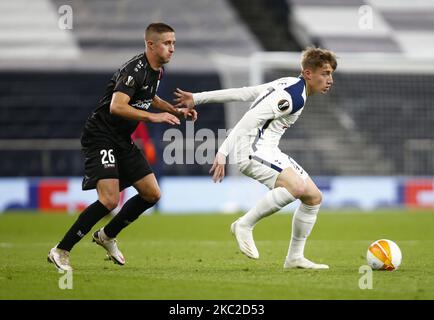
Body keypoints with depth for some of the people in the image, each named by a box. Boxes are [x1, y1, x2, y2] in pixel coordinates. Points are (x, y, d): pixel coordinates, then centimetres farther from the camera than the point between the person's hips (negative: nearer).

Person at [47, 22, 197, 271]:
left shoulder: (158, 71, 9)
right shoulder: (134, 69, -21)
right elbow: (116, 106, -34)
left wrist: (176, 111, 17)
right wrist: (154, 117, -37)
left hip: (123, 141, 9)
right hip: (101, 137, -9)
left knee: (152, 194, 7)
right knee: (110, 200, -22)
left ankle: (107, 236, 25)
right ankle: (61, 251, -11)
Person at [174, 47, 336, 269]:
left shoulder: (288, 86, 15)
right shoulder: (293, 96, -17)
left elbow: (242, 93, 15)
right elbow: (250, 119, -24)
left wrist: (197, 98, 15)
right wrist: (223, 153, -28)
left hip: (268, 151, 10)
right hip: (253, 149, -10)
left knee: (314, 197, 6)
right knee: (297, 186, -30)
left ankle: (295, 257, 12)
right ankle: (244, 226, -15)